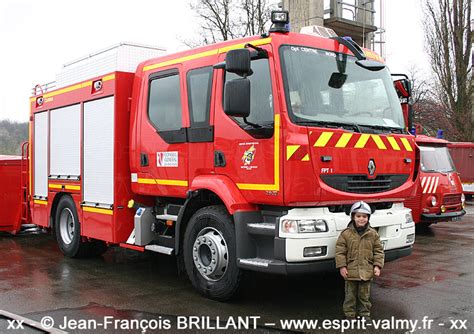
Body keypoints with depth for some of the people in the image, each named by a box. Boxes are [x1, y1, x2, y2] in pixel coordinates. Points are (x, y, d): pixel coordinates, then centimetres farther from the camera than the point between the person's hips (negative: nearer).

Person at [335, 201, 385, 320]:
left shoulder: (373, 234, 1)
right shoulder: (346, 233, -6)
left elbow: (378, 251, 5)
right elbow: (340, 251, -5)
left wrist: (377, 266, -3)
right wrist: (342, 266, -9)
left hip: (367, 271, 2)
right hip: (351, 271, -1)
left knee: (364, 295, 13)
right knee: (350, 295, 8)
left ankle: (365, 314, 27)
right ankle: (350, 314, 19)